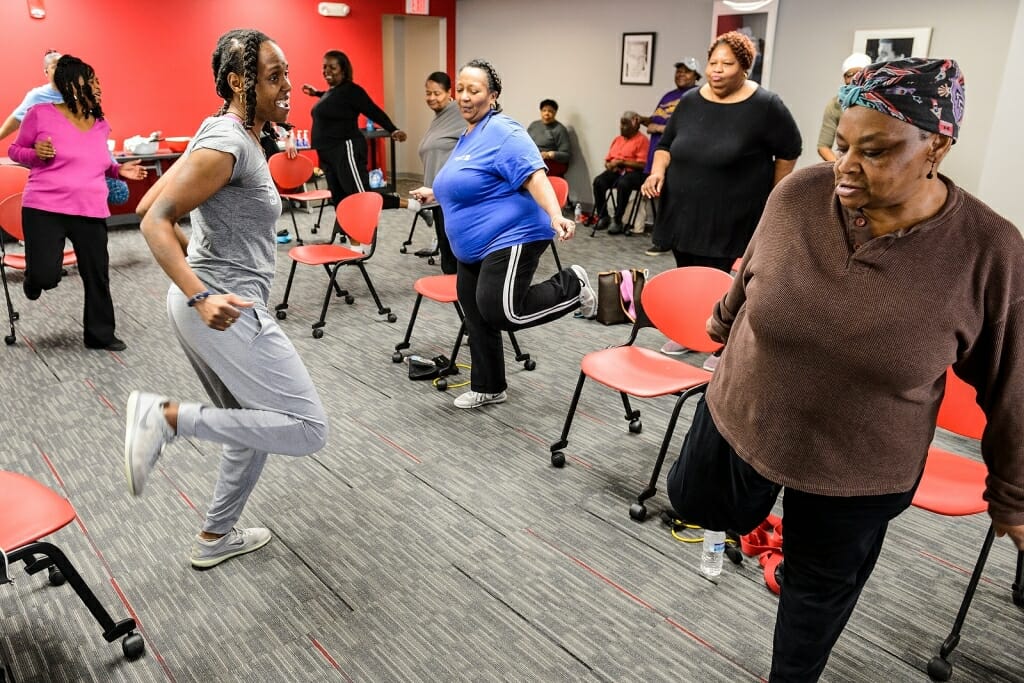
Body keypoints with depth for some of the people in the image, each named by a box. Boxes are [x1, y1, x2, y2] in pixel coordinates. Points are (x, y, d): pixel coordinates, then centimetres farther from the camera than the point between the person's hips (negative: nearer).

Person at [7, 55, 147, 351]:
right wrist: (36, 153, -15)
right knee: (46, 276, -10)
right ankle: (33, 278, 30)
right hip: (45, 209, -4)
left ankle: (100, 334, 22)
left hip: (91, 212, 4)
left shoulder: (100, 125, 10)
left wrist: (118, 170, 7)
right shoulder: (41, 114, -4)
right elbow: (14, 150, 6)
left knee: (98, 275, 6)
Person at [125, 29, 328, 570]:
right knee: (308, 429, -9)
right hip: (226, 310, -10)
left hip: (213, 303, 10)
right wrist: (201, 295, -30)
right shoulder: (226, 143, -14)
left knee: (255, 426, 21)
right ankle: (167, 416, -8)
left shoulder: (233, 137, 14)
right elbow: (155, 220, -20)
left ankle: (215, 538, 34)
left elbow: (148, 203, 17)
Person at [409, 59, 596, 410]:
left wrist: (555, 215, -39)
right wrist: (436, 193, 40)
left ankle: (572, 286, 2)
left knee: (502, 313, -20)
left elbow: (533, 175, -25)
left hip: (509, 240, -10)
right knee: (477, 319, 12)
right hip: (474, 249, 10)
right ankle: (488, 388, 28)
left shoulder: (502, 131, -14)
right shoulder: (468, 135, 16)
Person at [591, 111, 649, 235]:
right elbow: (607, 159, 23)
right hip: (615, 171, 6)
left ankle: (617, 221, -29)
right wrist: (609, 165, -2)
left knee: (623, 183, -39)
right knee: (598, 181, -24)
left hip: (632, 172, -6)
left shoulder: (642, 140, -3)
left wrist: (621, 162, -15)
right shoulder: (617, 139, 20)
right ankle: (603, 216, -14)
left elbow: (642, 164, -13)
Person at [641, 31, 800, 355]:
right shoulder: (689, 101, 5)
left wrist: (772, 196, 6)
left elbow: (788, 151, 1)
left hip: (733, 220, -4)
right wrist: (658, 171, -5)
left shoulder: (765, 106, -8)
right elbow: (667, 144, 14)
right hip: (685, 213, 5)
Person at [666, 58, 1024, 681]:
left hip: (859, 471, -1)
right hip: (740, 421, 2)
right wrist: (725, 321, 23)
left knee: (822, 586, 21)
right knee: (697, 507, 22)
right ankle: (755, 502, 55)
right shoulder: (797, 196, -17)